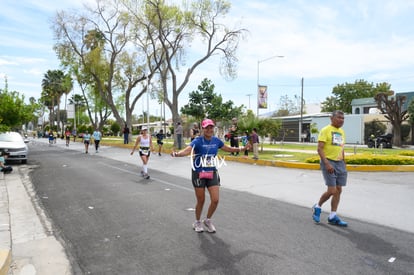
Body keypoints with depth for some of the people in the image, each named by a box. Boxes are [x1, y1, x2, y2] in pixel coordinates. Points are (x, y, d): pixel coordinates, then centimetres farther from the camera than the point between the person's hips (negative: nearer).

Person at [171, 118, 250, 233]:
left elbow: (228, 149, 17)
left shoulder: (216, 140, -1)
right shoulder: (198, 141, -15)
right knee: (201, 201, 7)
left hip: (212, 173, 4)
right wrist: (177, 154, -52)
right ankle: (197, 222, 34)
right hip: (199, 174, -4)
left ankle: (208, 220, 27)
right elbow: (187, 150, -32)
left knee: (215, 200, -2)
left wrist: (242, 148, 16)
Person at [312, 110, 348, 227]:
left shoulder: (342, 132, 15)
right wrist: (327, 164, -23)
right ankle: (317, 207, 16)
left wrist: (344, 165, 17)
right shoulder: (325, 130, -8)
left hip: (340, 163, 7)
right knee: (332, 190, -10)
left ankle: (332, 217, 14)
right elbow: (319, 149, -15)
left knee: (338, 190, 5)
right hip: (328, 162, -7)